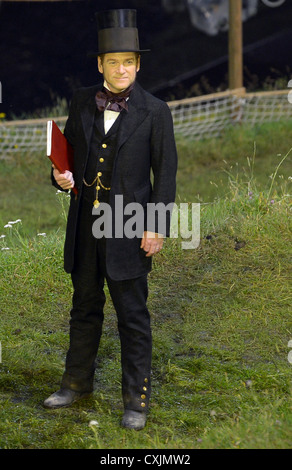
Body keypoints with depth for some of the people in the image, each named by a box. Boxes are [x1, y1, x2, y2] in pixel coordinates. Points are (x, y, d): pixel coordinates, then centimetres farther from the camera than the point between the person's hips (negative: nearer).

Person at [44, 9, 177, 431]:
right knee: (85, 306, 16)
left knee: (132, 314, 0)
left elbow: (165, 173, -5)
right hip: (85, 223, 4)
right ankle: (77, 382, 30)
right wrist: (62, 176, -5)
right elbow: (68, 149, 17)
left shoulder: (154, 112, -5)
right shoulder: (82, 102, 6)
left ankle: (137, 399, 8)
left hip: (129, 227, -4)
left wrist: (158, 227, -11)